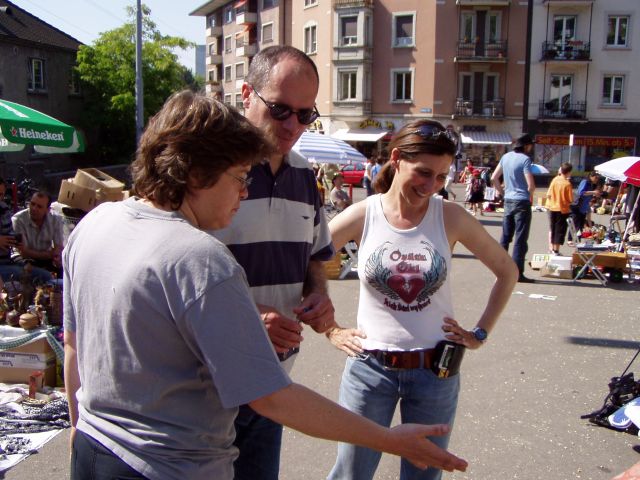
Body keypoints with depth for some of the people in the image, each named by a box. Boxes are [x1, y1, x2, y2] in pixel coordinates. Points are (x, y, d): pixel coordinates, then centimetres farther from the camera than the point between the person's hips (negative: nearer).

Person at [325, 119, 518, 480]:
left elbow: (508, 272, 6)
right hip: (371, 368, -1)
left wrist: (480, 334, 2)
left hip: (436, 370, 1)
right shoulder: (362, 216, -8)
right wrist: (331, 330, -2)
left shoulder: (451, 217, -6)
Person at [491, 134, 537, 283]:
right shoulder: (525, 159, -13)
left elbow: (494, 178, 12)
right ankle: (517, 273, -1)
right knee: (520, 240, -2)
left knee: (505, 237, 14)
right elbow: (531, 186, -17)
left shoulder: (506, 157, 7)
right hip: (522, 202, -6)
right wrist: (530, 194, 3)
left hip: (508, 202, 7)